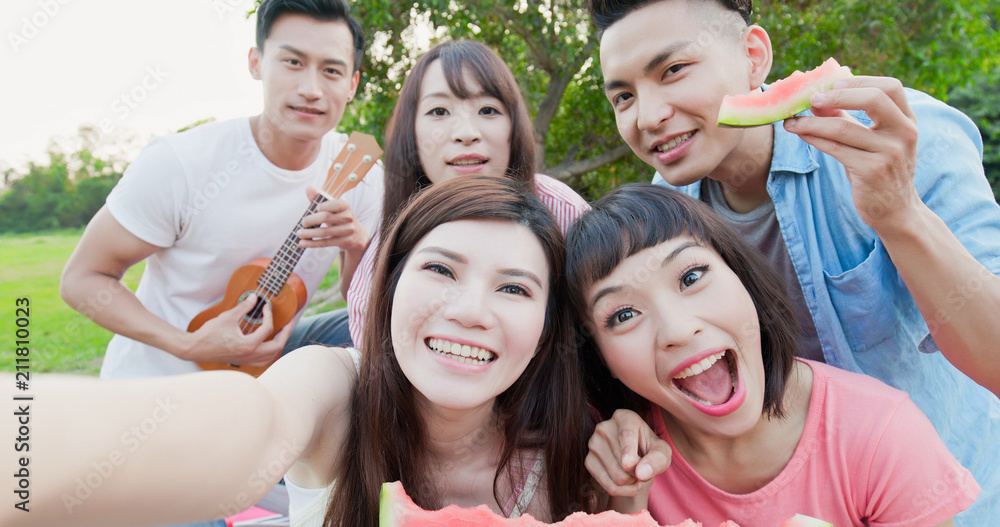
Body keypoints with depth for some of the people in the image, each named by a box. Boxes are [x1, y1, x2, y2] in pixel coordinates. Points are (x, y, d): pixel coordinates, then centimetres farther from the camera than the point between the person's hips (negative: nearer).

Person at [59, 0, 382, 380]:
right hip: (157, 375, -3)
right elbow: (82, 279, -13)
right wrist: (189, 346, -26)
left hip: (264, 365, 4)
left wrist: (358, 247, -23)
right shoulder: (177, 164, -21)